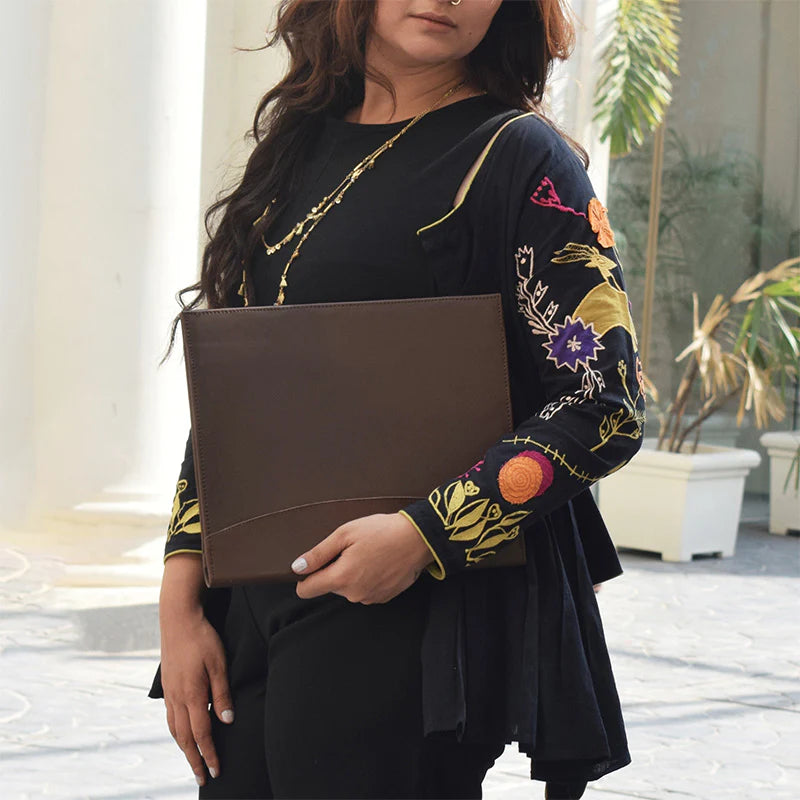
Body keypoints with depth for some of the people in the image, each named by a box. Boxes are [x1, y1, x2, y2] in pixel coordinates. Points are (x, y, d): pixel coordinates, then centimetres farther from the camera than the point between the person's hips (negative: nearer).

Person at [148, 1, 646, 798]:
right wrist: (182, 598, 5)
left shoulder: (516, 155, -4)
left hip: (415, 618, -6)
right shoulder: (300, 144, 13)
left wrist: (424, 535, -19)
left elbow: (607, 404, -10)